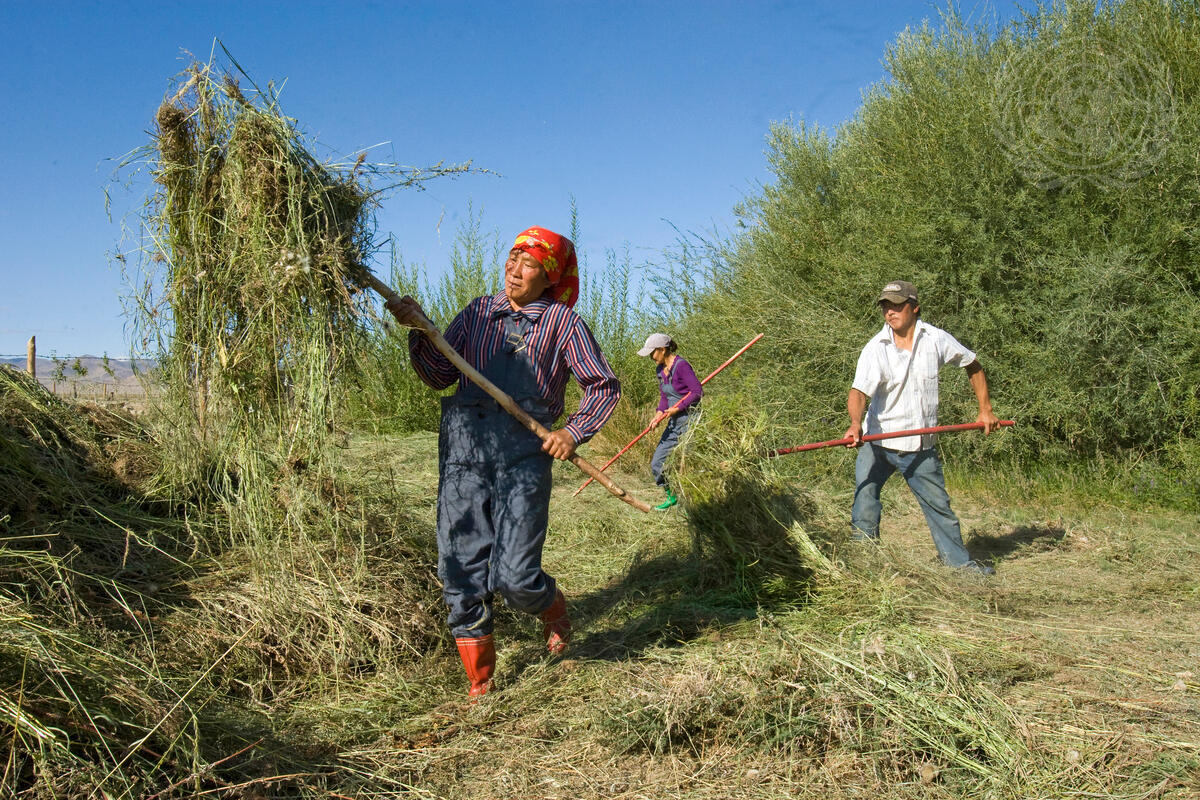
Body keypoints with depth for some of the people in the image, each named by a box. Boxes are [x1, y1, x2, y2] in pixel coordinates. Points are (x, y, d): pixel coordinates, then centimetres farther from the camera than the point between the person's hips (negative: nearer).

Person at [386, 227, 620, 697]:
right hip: (462, 446, 3)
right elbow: (439, 376, 13)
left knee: (514, 577, -11)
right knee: (461, 573, 3)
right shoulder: (479, 311, 17)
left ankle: (553, 608, 27)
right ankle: (480, 685, 18)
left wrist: (575, 432, -4)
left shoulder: (563, 322, 9)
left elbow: (604, 386, 10)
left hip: (524, 452, -3)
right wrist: (418, 330, -1)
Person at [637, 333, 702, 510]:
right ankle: (672, 497, 25)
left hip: (689, 419, -9)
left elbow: (697, 391, -19)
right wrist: (660, 413, -1)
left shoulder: (681, 366, -16)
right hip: (674, 422, 9)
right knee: (657, 463, 8)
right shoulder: (660, 369, 10)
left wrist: (677, 408, -18)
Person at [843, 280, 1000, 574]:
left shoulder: (936, 339, -3)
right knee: (864, 508, -7)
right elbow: (859, 391, -25)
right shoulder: (875, 348, -11)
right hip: (877, 443, -2)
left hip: (921, 444, 2)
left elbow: (973, 366, 13)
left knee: (939, 505, 12)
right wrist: (855, 424, -44)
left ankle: (958, 561, 27)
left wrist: (985, 409, 9)